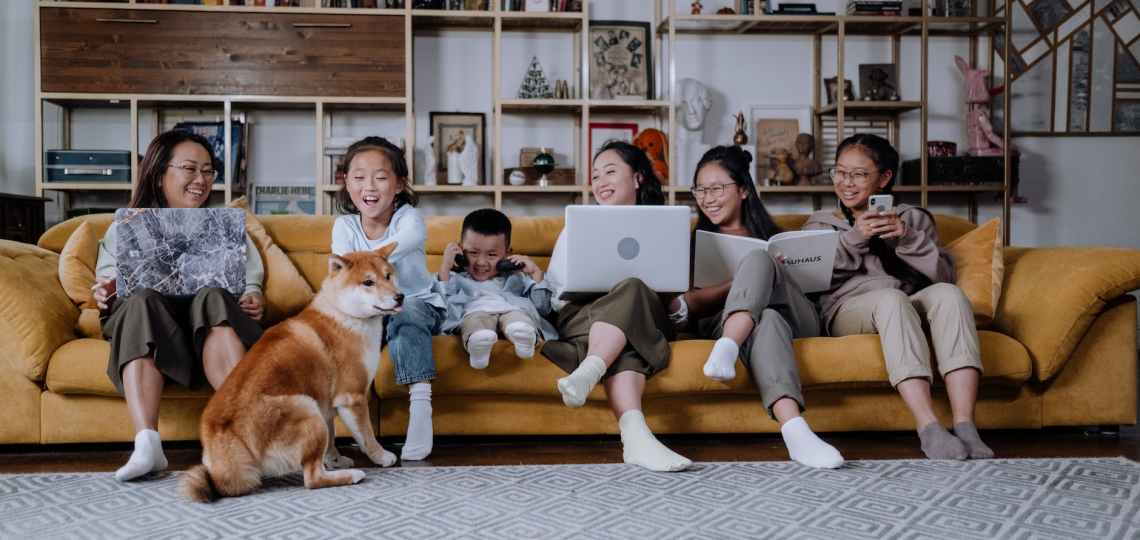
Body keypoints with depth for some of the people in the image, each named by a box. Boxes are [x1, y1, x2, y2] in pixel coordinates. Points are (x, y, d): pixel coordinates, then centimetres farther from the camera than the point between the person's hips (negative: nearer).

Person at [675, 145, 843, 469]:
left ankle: (726, 350, -56)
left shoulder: (771, 237, 31)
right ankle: (795, 430, -62)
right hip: (724, 323, -1)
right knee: (765, 320, -41)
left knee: (757, 260, -31)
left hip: (795, 319, 2)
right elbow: (690, 302, 5)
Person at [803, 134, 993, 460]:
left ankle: (965, 426, -43)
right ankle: (928, 428, -48)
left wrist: (907, 238, -5)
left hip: (911, 308, 2)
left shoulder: (912, 218, 25)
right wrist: (855, 237, -4)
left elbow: (944, 275, 10)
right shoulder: (820, 224, 23)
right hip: (848, 309, -2)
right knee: (891, 298, -36)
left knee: (948, 293, -32)